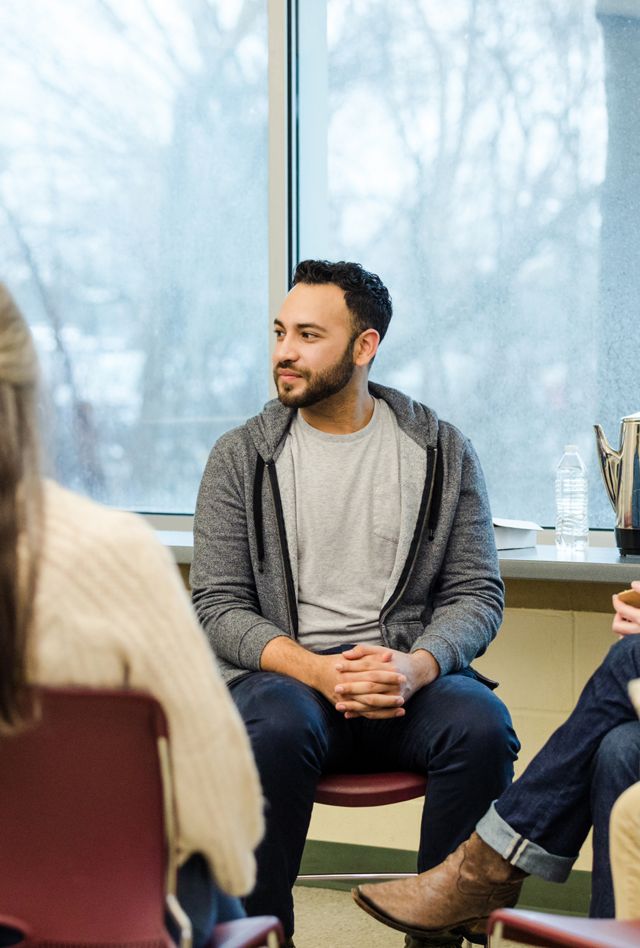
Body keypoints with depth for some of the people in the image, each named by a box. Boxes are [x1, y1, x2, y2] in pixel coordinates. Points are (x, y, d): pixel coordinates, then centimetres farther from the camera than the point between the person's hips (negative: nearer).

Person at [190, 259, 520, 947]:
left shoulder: (442, 452, 8)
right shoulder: (240, 458, 6)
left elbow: (476, 592, 5)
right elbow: (218, 606, 1)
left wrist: (416, 666, -17)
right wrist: (316, 670, -17)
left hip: (406, 673, 1)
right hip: (284, 673, -1)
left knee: (481, 726, -30)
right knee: (277, 728, -35)